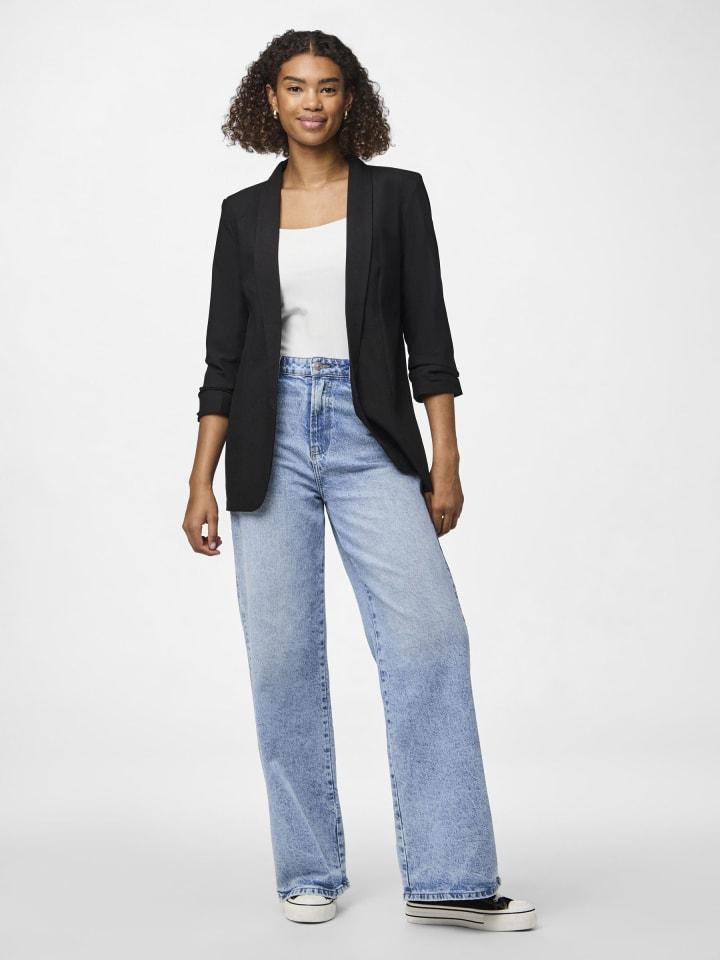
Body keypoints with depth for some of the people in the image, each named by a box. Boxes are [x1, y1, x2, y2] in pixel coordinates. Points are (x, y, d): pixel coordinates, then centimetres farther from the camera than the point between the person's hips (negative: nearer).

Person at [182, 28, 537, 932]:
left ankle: (447, 879, -8)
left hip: (370, 435, -1)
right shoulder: (245, 213, 10)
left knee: (428, 635, -13)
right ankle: (310, 871, 13)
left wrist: (445, 461, -3)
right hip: (273, 436, 1)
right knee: (283, 654, 1)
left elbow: (427, 335, 3)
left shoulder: (396, 194, 7)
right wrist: (201, 481, 3)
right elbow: (224, 356, 9)